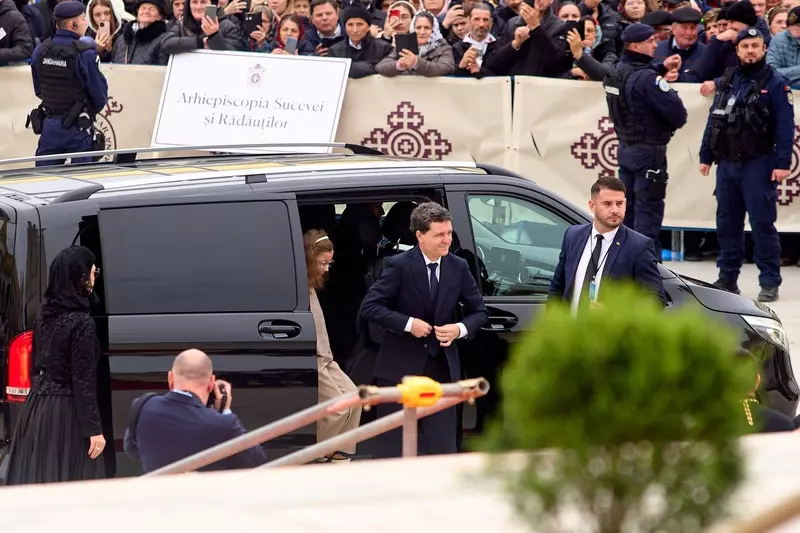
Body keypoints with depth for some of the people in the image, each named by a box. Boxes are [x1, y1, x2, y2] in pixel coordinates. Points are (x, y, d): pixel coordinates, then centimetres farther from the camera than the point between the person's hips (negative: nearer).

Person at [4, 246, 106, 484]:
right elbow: (83, 381, -18)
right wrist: (94, 428, -14)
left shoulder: (44, 312, 5)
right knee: (70, 481, -3)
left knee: (33, 477, 10)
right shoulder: (81, 322, -18)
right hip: (65, 411, -8)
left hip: (36, 405, 8)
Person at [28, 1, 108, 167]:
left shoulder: (40, 51, 2)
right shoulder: (85, 53, -15)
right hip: (78, 128, -5)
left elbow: (38, 90, 12)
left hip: (49, 126, 5)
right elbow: (100, 96, -10)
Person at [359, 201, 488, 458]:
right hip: (400, 366, -3)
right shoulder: (400, 266, -10)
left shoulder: (458, 268, 2)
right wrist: (408, 324, -20)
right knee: (392, 444, 2)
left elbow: (479, 312, 9)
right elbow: (369, 306, -13)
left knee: (442, 444, 2)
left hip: (441, 367, 4)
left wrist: (461, 329, -11)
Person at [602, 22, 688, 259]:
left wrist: (662, 69, 14)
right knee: (648, 215, -6)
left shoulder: (617, 73, 5)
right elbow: (677, 113, -23)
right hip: (649, 152, -9)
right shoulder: (646, 78, -21)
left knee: (627, 212, 15)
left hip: (625, 149, 9)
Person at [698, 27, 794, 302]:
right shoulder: (726, 82, 13)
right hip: (727, 164, 6)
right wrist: (706, 156, 13)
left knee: (762, 223, -6)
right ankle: (727, 278, 20)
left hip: (758, 165, -6)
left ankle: (770, 282, -2)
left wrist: (783, 163, -16)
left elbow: (785, 126, -9)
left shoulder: (775, 83, -4)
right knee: (727, 223, 10)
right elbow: (713, 121, 17)